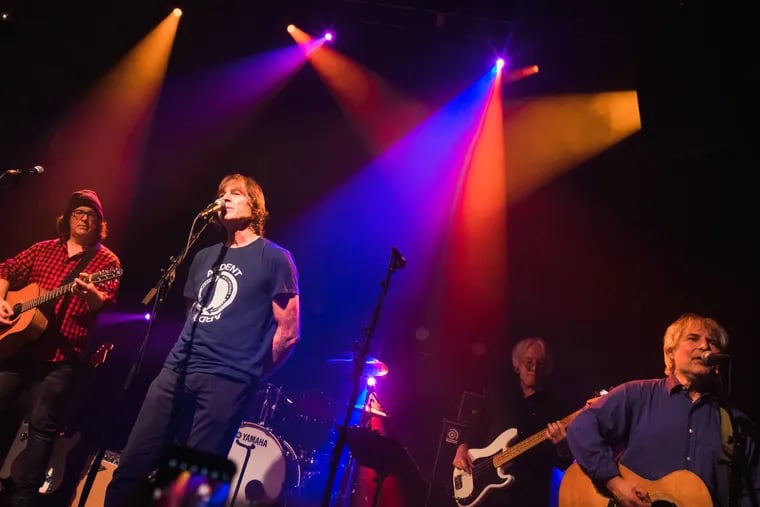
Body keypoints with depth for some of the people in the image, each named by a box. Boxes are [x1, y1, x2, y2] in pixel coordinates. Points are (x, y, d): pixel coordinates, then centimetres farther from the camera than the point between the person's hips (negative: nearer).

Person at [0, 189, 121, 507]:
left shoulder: (106, 261, 1)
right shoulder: (43, 249, 13)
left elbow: (104, 303, -12)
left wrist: (91, 294, -34)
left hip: (62, 356, -4)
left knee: (43, 424, -5)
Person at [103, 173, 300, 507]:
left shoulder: (274, 258, -1)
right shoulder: (205, 257, 19)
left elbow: (288, 332, -3)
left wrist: (248, 375, 3)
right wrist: (186, 361, 16)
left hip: (226, 385, -6)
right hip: (175, 372, 6)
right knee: (131, 468, 6)